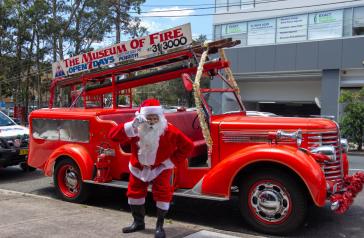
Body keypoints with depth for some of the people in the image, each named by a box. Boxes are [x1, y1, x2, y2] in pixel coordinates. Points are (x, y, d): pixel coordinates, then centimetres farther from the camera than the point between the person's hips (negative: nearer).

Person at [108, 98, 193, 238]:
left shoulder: (170, 131, -26)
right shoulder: (134, 129, -23)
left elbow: (187, 146, -17)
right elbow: (113, 136, -34)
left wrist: (171, 161, -17)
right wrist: (132, 125, -47)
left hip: (160, 168, -3)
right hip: (138, 167, 3)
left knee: (162, 194, -11)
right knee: (134, 193, 11)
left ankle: (160, 226, 8)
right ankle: (138, 222, 33)